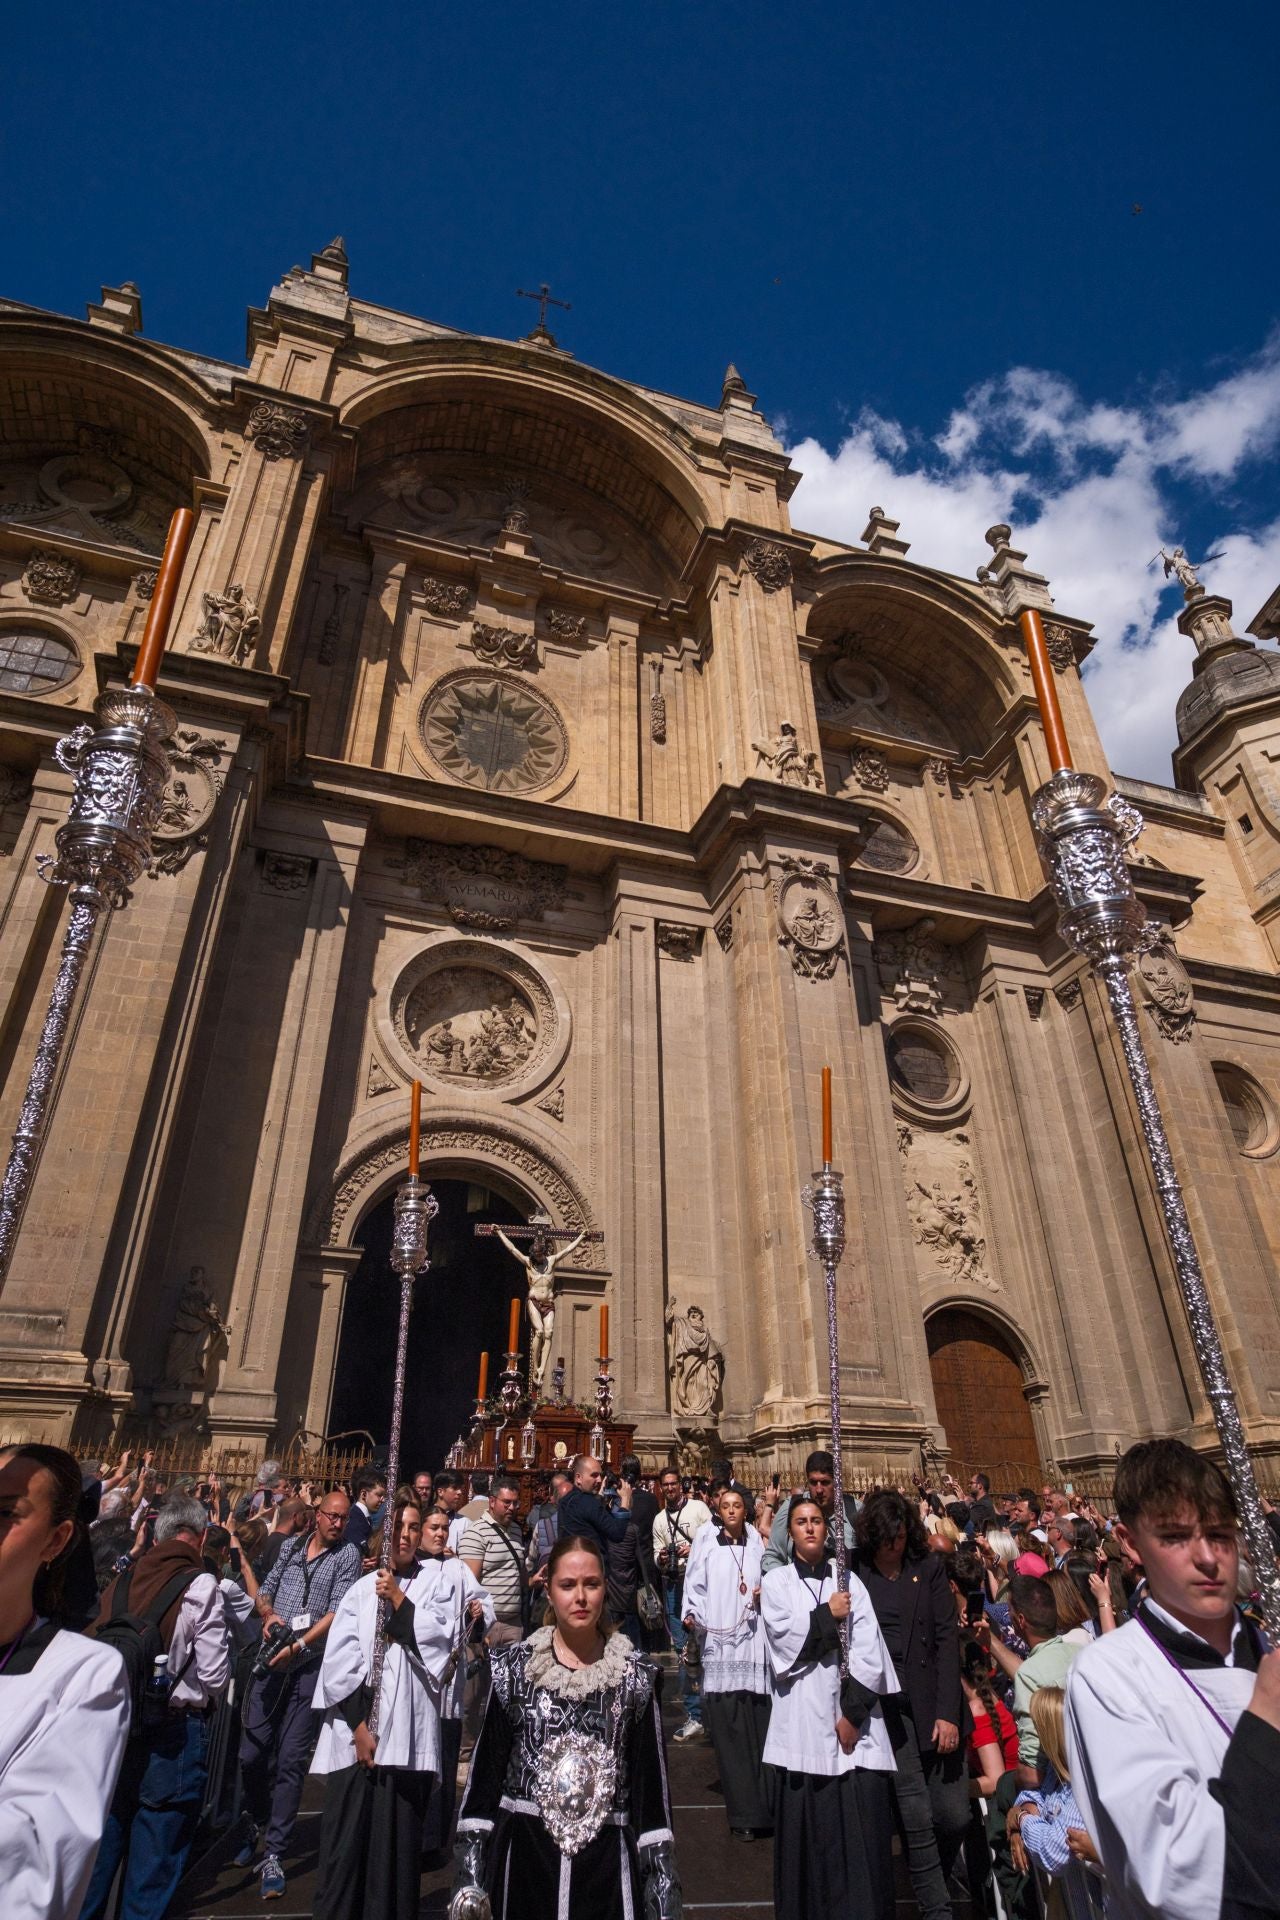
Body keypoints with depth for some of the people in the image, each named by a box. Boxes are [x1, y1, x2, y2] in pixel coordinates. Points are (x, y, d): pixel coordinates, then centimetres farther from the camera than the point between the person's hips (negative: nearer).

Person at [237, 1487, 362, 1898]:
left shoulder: (347, 1555, -3)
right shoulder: (292, 1545, 9)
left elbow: (338, 1611, -10)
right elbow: (265, 1589, 17)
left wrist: (298, 1646, -16)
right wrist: (268, 1613, -3)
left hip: (311, 1665, -3)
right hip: (272, 1662, 3)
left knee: (291, 1759, -2)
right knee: (252, 1752, 7)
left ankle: (273, 1853, 10)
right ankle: (257, 1824, 34)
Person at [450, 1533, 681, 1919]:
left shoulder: (635, 1675, -3)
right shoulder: (514, 1667, -4)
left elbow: (650, 1779, 1)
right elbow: (486, 1767, 0)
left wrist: (663, 1882, -2)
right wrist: (470, 1873, -4)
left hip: (608, 1856, 0)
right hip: (522, 1850, 0)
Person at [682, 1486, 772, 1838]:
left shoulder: (756, 1544, 11)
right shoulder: (706, 1542, 5)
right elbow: (694, 1586, 2)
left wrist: (765, 1594, -2)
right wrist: (691, 1615, -12)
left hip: (754, 1642, 2)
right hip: (719, 1643, -1)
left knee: (759, 1726, -1)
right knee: (728, 1728, -3)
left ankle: (764, 1806, 12)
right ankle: (742, 1812, 4)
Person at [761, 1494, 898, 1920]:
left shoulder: (849, 1581, 7)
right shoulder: (776, 1582, 6)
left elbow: (869, 1650, -1)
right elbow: (784, 1638, -8)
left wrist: (853, 1711, -8)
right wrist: (828, 1615, -5)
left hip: (855, 1720, 1)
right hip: (804, 1721, -1)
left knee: (863, 1828, -2)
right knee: (810, 1829, 2)